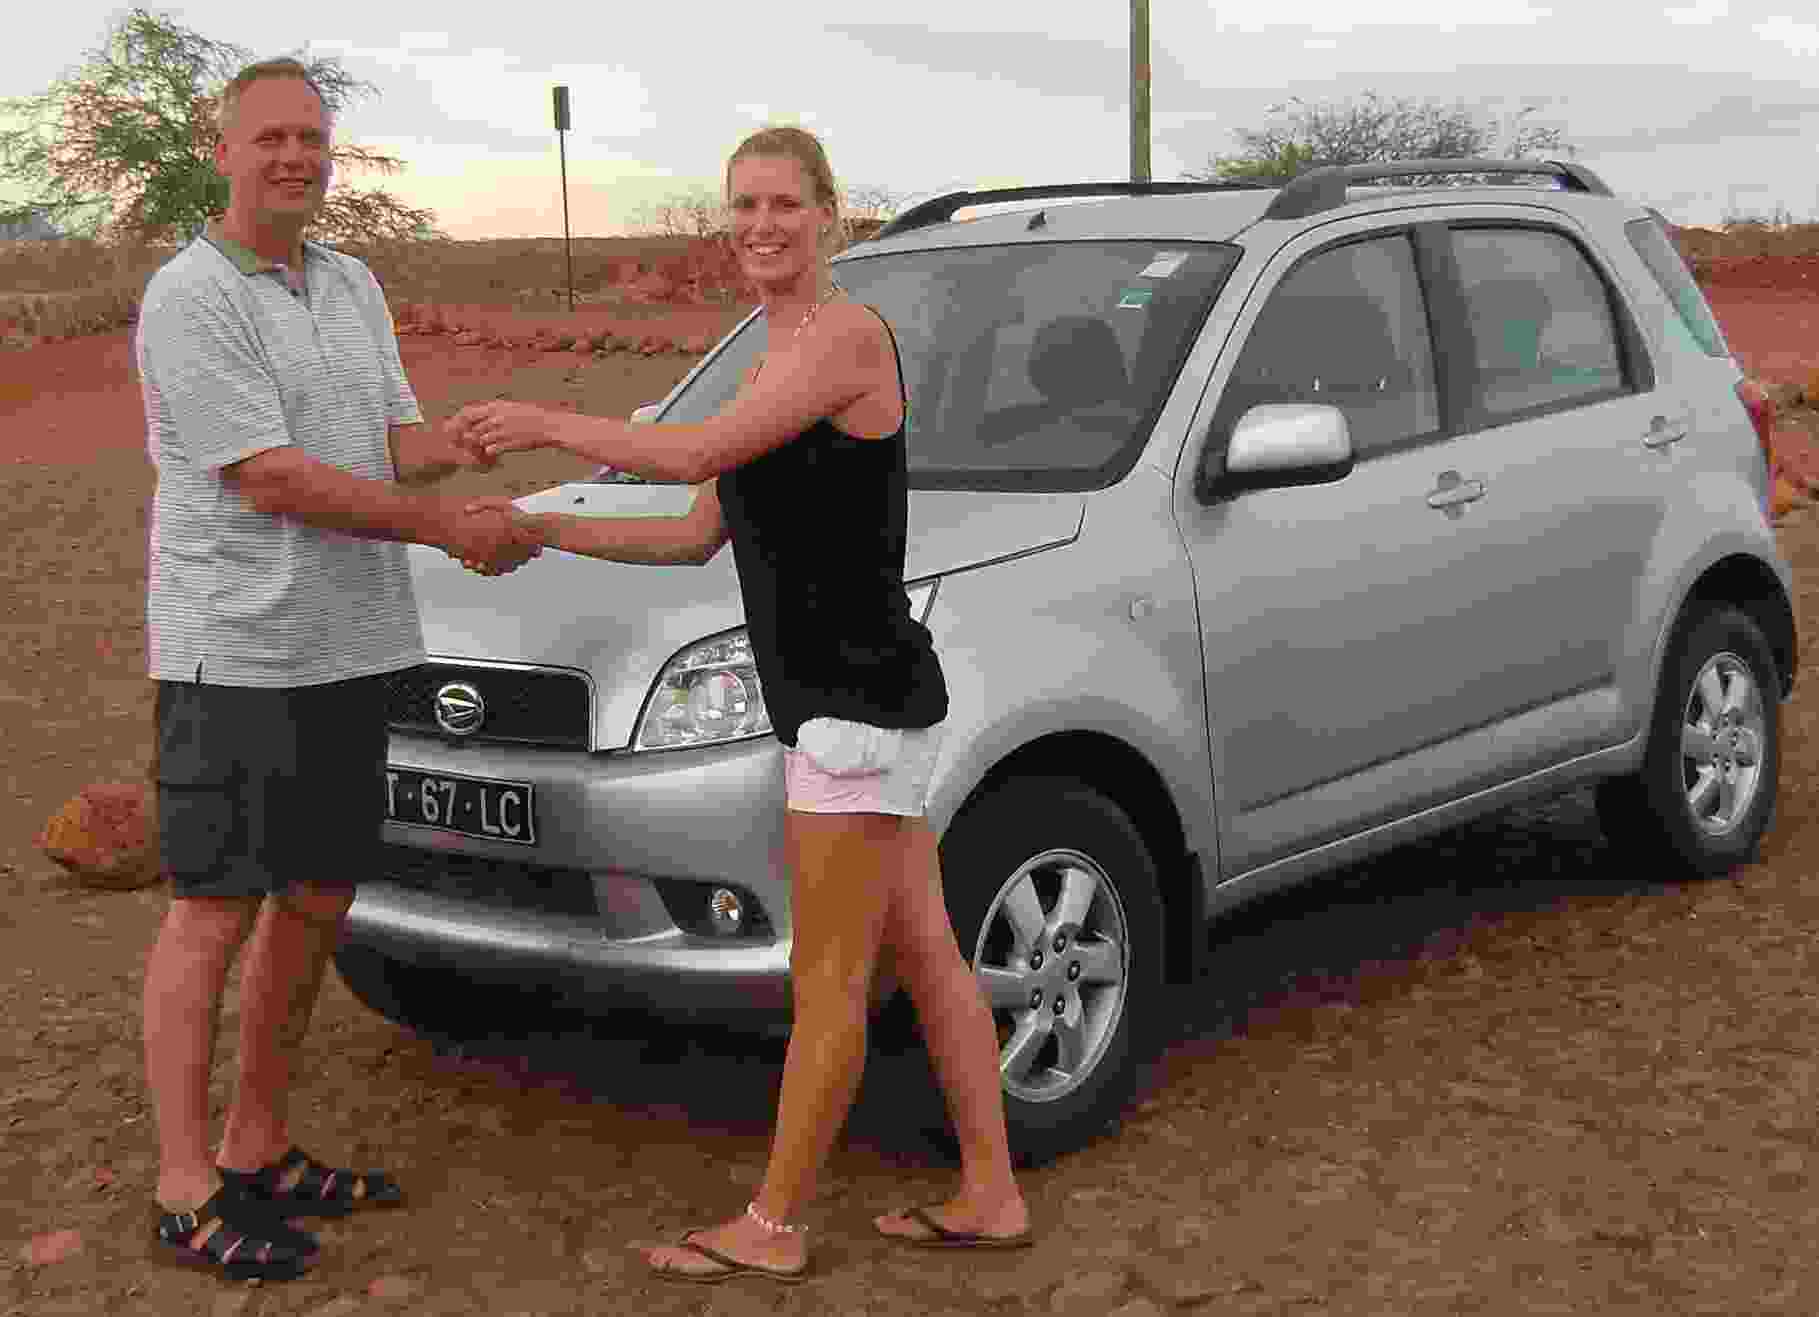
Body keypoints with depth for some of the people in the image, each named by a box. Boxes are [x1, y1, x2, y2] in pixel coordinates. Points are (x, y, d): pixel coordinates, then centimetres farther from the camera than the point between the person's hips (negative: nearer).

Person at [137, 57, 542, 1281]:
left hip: (350, 648, 8)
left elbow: (406, 443, 10)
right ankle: (187, 1192, 6)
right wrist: (449, 525, -16)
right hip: (235, 651, -8)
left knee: (316, 900, 13)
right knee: (215, 912, -3)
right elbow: (271, 480, -18)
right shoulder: (191, 299, -11)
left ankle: (258, 1151, 26)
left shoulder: (352, 286, 14)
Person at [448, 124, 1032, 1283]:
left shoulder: (848, 333, -14)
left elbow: (697, 455, -22)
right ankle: (993, 1197, 23)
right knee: (924, 958, 14)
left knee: (826, 984, 1)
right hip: (857, 704, 10)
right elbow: (698, 535, 17)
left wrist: (547, 425, -11)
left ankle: (770, 1227, 13)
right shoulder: (782, 363, 15)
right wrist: (544, 530, 10)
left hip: (857, 707, -10)